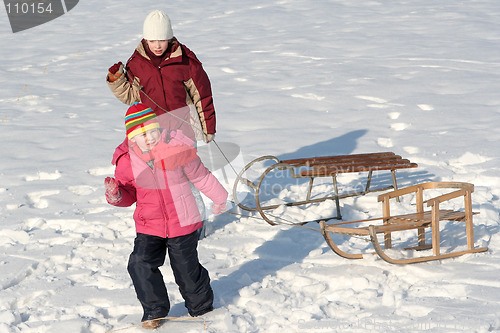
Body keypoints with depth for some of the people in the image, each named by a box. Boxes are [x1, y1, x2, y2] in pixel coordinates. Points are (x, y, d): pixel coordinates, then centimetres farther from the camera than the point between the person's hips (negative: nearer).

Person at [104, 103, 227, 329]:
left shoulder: (178, 149, -13)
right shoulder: (126, 161, -7)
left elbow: (200, 177, 1)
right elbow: (129, 195, 7)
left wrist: (218, 198, 13)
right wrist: (116, 195, -16)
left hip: (182, 224, -2)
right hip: (148, 226, 2)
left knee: (187, 269, 6)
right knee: (140, 264, -12)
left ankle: (201, 307, 34)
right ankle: (154, 311, 9)